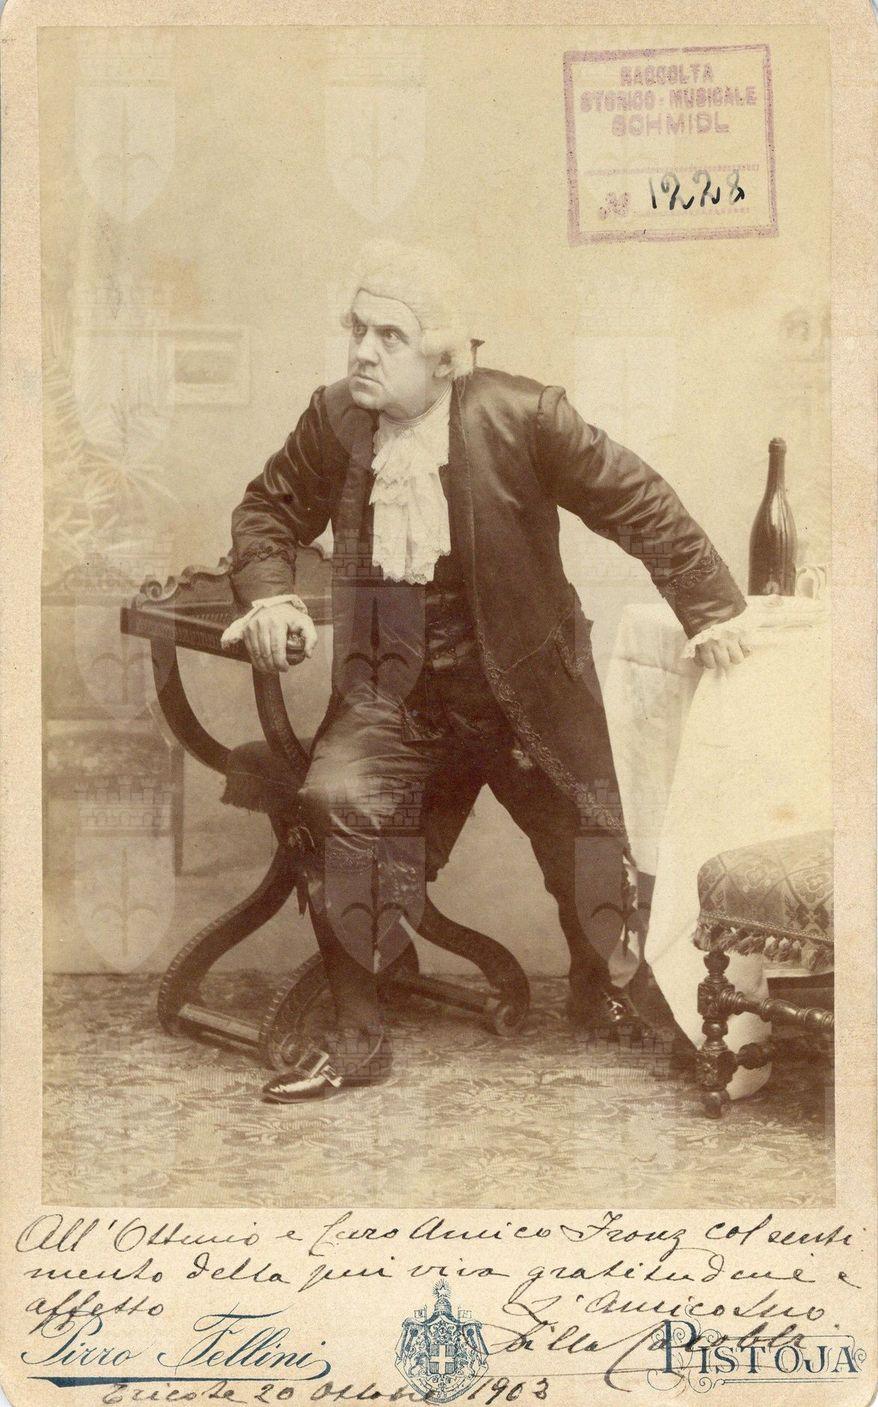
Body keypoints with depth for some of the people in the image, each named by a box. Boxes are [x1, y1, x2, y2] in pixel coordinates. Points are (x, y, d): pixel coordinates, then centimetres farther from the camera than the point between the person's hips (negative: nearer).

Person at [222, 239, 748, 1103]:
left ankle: (594, 984, 47)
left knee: (581, 836, 10)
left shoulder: (520, 415, -15)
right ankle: (356, 1038, -8)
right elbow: (270, 511, 10)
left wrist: (711, 608, -9)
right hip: (393, 687, 1)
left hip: (522, 684, -1)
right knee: (338, 799, -24)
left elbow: (639, 503, -8)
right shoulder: (333, 420, -6)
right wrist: (270, 594, -10)